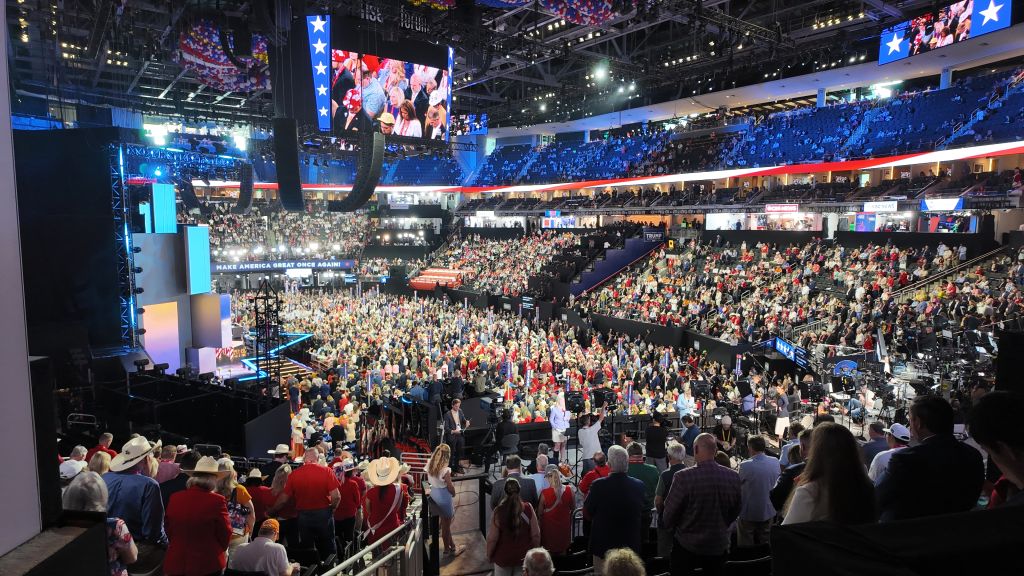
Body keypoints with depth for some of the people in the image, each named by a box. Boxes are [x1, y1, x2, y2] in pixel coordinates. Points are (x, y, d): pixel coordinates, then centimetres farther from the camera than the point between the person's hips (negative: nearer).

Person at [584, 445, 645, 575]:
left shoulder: (598, 485, -21)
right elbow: (641, 513, 3)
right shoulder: (639, 485, -13)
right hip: (630, 544, 2)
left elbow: (587, 514, -8)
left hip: (603, 545, -2)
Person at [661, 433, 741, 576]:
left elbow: (670, 513, -12)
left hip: (687, 546, -3)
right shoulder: (734, 477, -11)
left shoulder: (683, 477, -24)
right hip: (719, 546, 3)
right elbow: (735, 511, 4)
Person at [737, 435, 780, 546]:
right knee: (764, 543, 20)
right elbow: (777, 481, 7)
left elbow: (738, 485, -10)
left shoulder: (745, 465, -24)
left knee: (745, 545, 10)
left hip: (749, 513, -5)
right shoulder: (775, 462, -9)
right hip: (768, 511, 5)